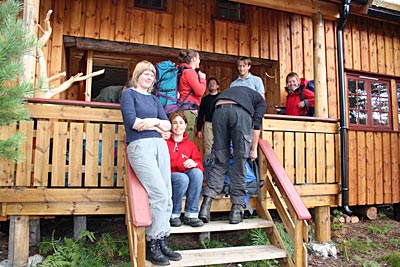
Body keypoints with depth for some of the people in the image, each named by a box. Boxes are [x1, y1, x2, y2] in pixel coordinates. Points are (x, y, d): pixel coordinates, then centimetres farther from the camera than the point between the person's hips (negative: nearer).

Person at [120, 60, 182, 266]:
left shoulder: (154, 99, 24)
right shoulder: (129, 94, 8)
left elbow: (167, 125, 14)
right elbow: (132, 121, -8)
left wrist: (152, 122, -5)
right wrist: (156, 122, 2)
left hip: (160, 145, 6)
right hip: (139, 146, -6)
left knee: (167, 196, 0)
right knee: (159, 194, -16)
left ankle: (162, 242, 10)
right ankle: (151, 245, -3)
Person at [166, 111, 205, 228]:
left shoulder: (191, 145, 17)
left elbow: (200, 165, 4)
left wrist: (194, 163, -20)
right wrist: (181, 165, -17)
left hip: (187, 174, 3)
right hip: (168, 176, -3)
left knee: (197, 172, -29)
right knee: (183, 178, -35)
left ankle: (191, 215, -23)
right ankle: (174, 215, -14)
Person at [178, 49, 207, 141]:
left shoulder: (183, 71, 21)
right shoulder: (190, 71, -7)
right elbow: (200, 91, -11)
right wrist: (202, 78, 3)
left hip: (185, 107, 9)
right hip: (189, 108, -9)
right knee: (187, 140, -10)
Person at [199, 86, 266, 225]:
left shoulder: (231, 90, 42)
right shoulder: (260, 100, 29)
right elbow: (256, 124, 15)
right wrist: (254, 149, 21)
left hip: (219, 111, 3)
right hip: (240, 113, -3)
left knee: (220, 162, 8)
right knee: (240, 164, 4)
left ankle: (206, 204, -3)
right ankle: (236, 210, 5)